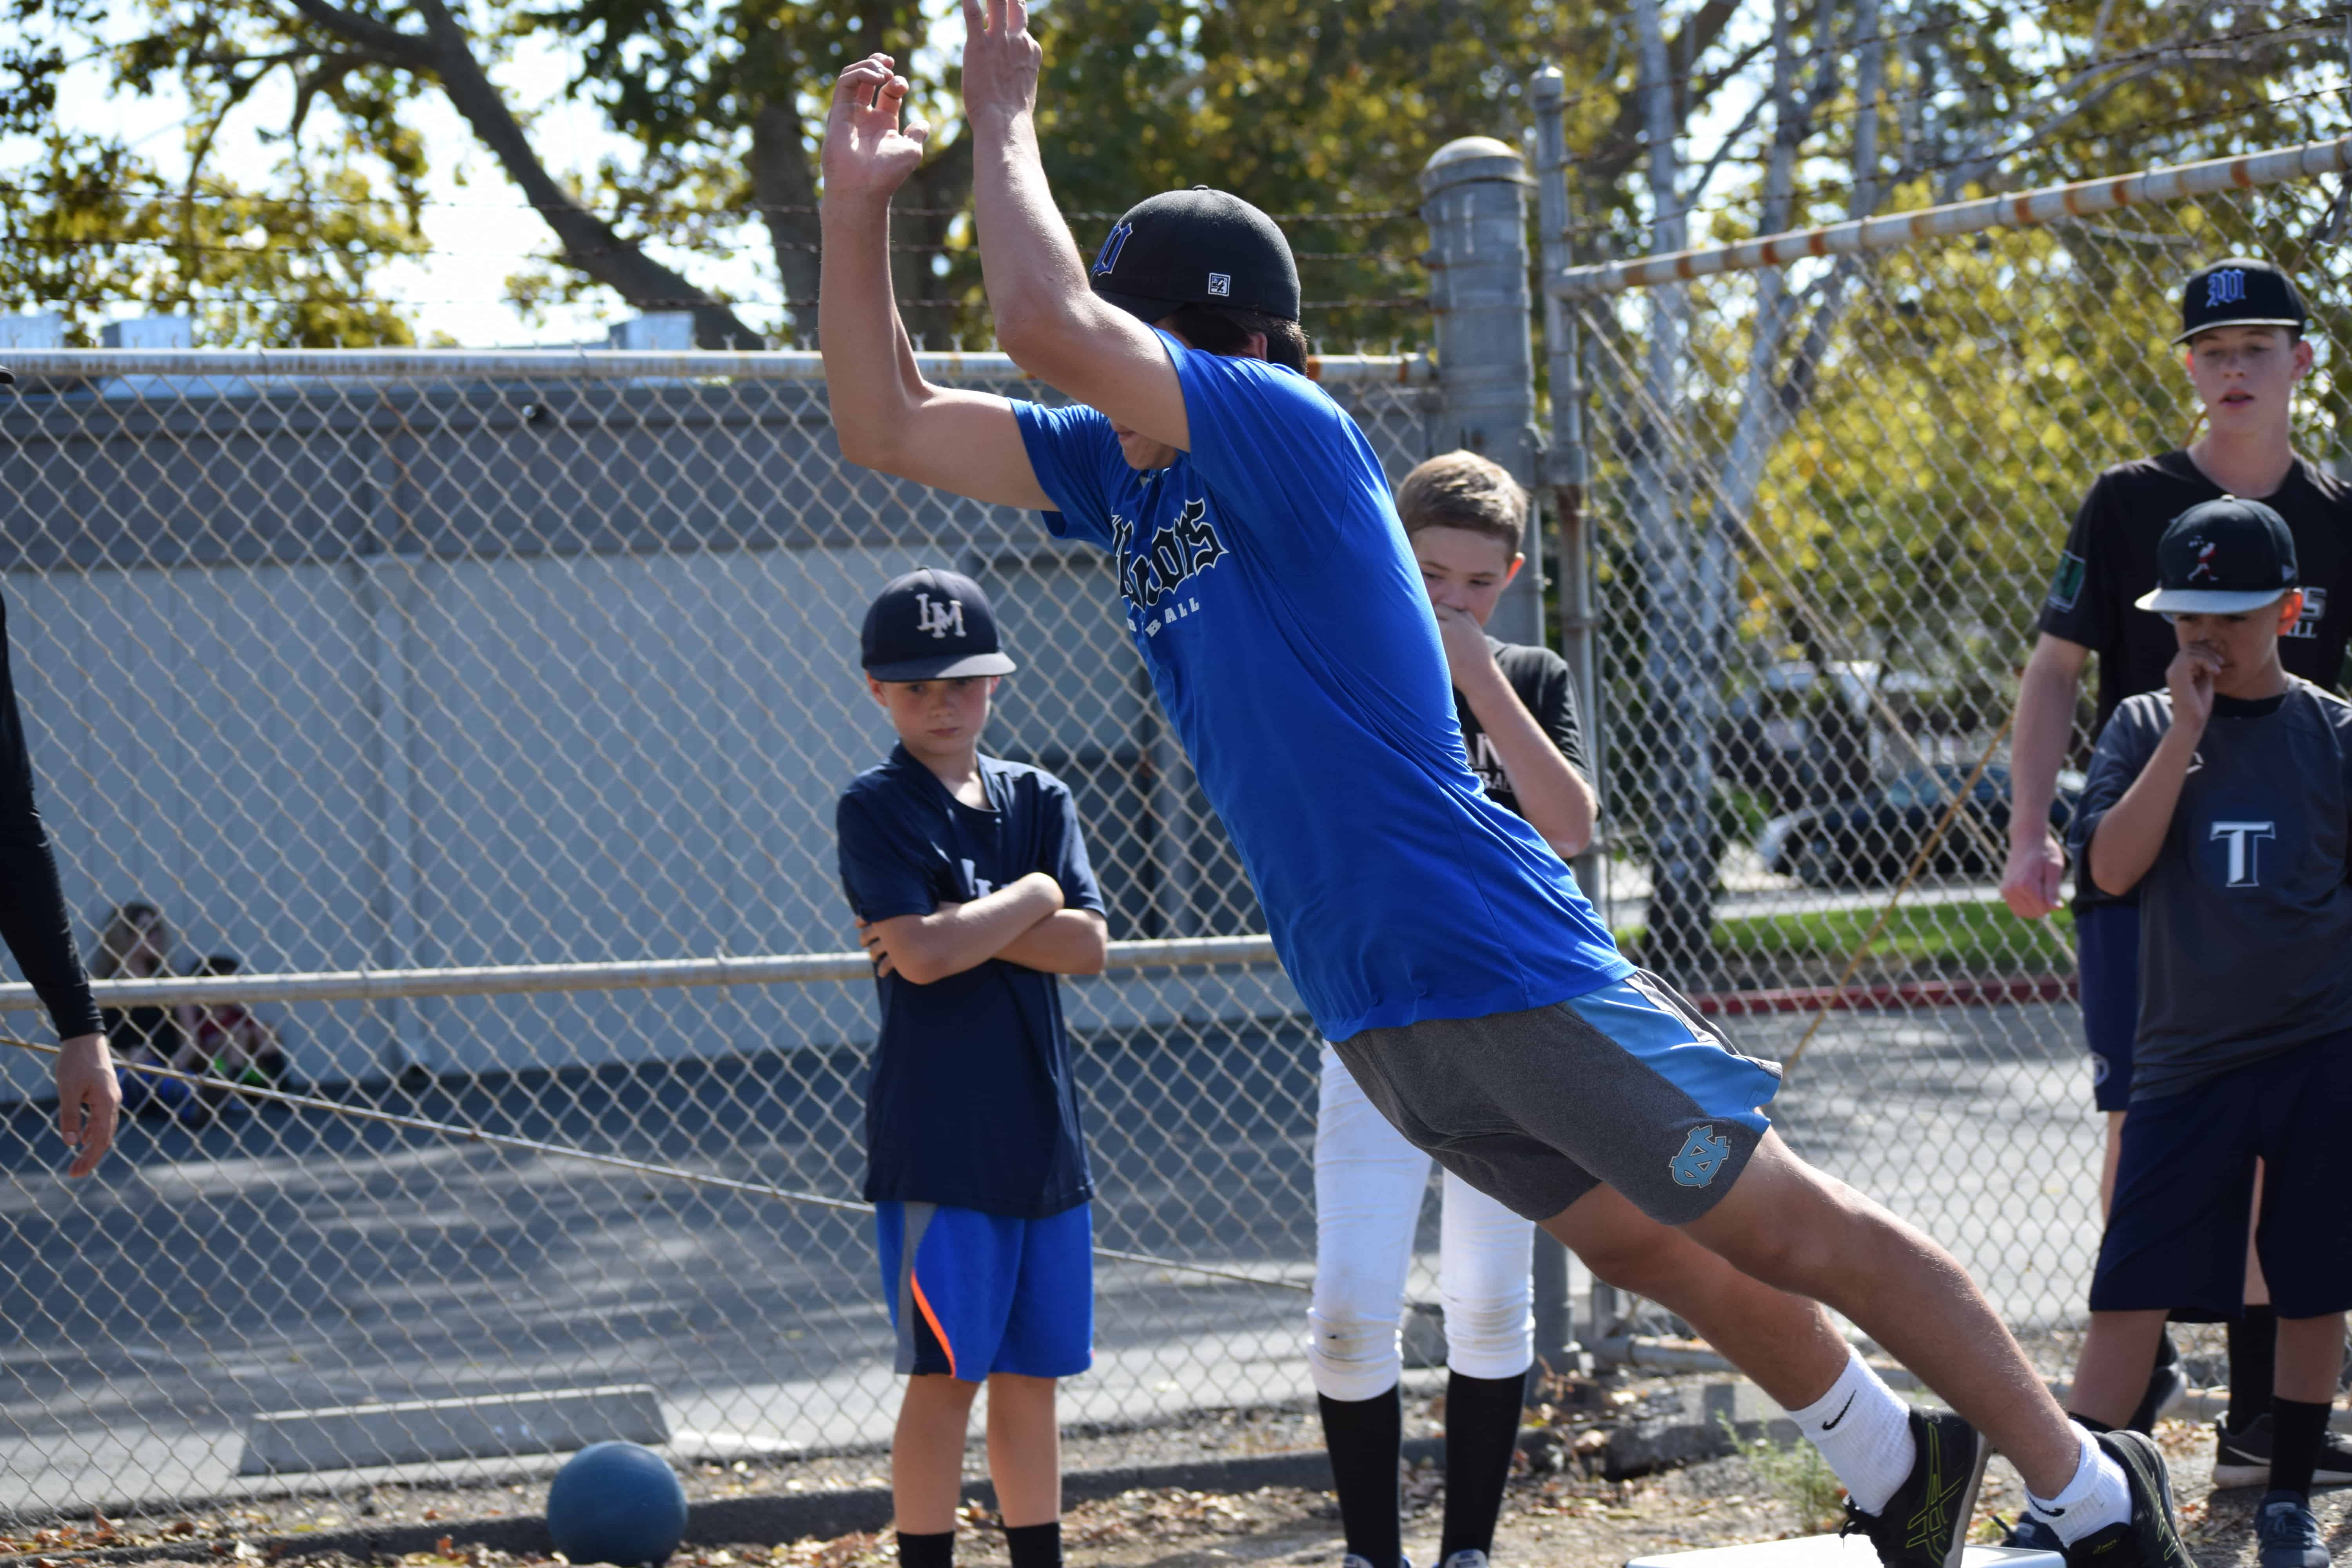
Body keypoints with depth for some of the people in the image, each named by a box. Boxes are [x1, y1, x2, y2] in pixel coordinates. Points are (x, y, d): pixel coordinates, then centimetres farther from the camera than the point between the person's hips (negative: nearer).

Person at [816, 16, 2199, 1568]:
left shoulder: (1288, 432, -14)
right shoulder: (1118, 467, 10)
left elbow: (1046, 321, -26)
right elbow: (885, 423, 14)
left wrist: (1005, 125, -12)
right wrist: (860, 199, 3)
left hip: (1507, 964, -8)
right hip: (1378, 1017, 8)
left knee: (1790, 1231, -2)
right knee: (1646, 1249, 18)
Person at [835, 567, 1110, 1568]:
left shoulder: (1040, 800, 11)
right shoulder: (875, 809, -5)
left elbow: (1087, 948, -2)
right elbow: (921, 954, -18)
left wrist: (965, 924, -13)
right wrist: (1029, 901, -6)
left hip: (1040, 1133, 5)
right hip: (934, 1138, -5)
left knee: (1031, 1376, 10)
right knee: (946, 1374, -5)